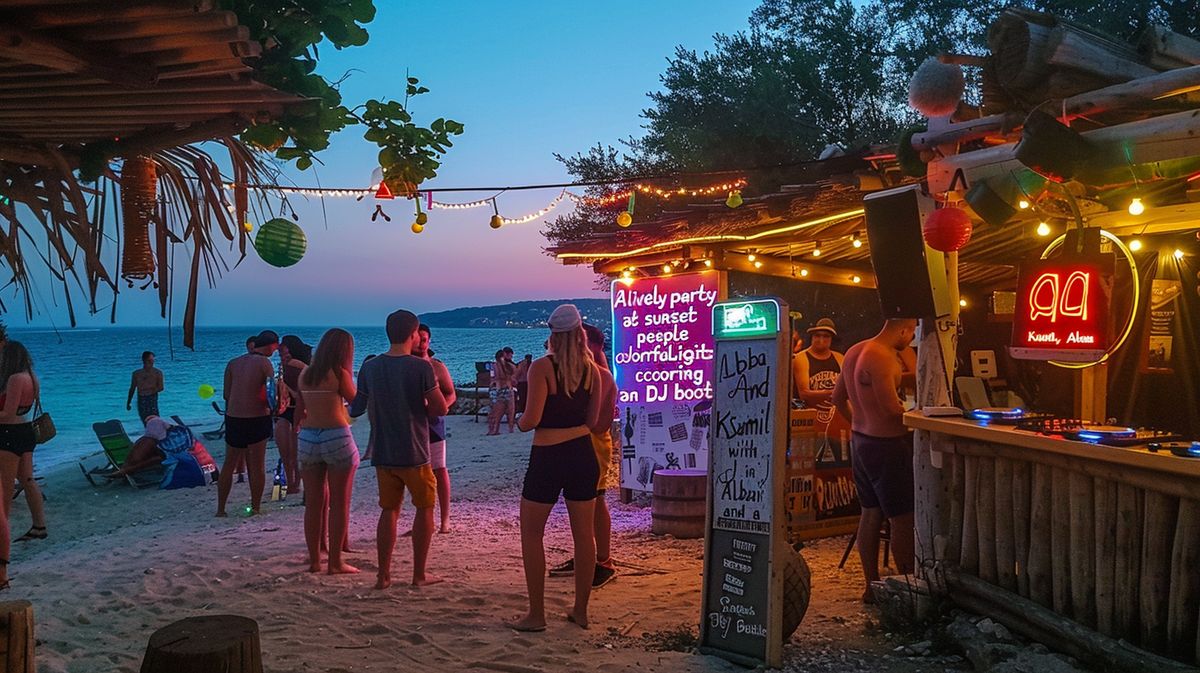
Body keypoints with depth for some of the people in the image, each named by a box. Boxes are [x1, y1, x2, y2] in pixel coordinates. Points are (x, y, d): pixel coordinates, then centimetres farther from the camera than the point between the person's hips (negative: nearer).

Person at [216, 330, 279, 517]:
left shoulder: (233, 363, 6)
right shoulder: (264, 363, -8)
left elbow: (227, 395, 5)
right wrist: (272, 407, 10)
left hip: (233, 418, 4)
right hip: (257, 419, -4)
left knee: (229, 464, 14)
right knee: (257, 466, 6)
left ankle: (220, 509, 17)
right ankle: (255, 508, 11)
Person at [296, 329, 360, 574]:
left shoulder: (304, 374, 9)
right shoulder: (340, 374, -8)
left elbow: (301, 412, 15)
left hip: (307, 438, 5)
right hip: (337, 437, -5)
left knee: (314, 502, 12)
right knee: (339, 503, 4)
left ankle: (314, 560, 18)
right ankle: (335, 562, 6)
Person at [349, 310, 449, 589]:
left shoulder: (370, 368, 0)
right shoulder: (420, 368, -15)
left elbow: (358, 408, 11)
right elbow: (441, 408, -11)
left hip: (382, 452, 4)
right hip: (414, 453, -4)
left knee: (389, 510, 13)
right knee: (424, 508, 10)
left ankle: (383, 575, 15)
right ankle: (419, 574, 13)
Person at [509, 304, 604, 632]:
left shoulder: (542, 367, -12)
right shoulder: (591, 369, 2)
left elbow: (531, 419, -17)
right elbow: (593, 421, 5)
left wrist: (518, 422, 4)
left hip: (547, 457, -5)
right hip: (583, 454, 5)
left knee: (531, 534, 8)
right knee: (584, 534, 12)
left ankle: (536, 614, 9)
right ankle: (580, 610, 21)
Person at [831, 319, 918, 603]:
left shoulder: (854, 351, 10)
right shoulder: (883, 357, -20)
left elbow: (838, 397, 18)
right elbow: (891, 409, -24)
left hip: (862, 439, 10)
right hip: (888, 445, -9)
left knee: (870, 514, 14)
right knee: (903, 520, 0)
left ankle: (872, 586, 22)